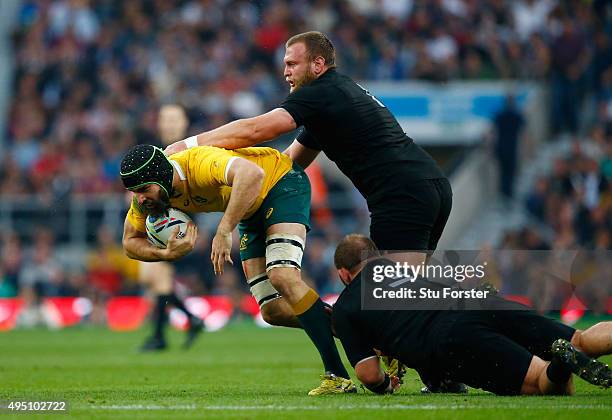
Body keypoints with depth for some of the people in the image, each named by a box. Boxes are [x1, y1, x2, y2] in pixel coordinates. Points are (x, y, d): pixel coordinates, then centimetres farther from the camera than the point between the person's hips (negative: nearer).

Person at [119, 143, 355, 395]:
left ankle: (337, 375, -29)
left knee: (282, 276, -29)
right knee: (273, 311, -3)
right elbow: (131, 243, -3)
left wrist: (224, 231, -53)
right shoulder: (148, 193, -15)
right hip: (252, 212, 8)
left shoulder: (199, 164, -38)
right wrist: (167, 253, -24)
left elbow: (252, 174, -55)